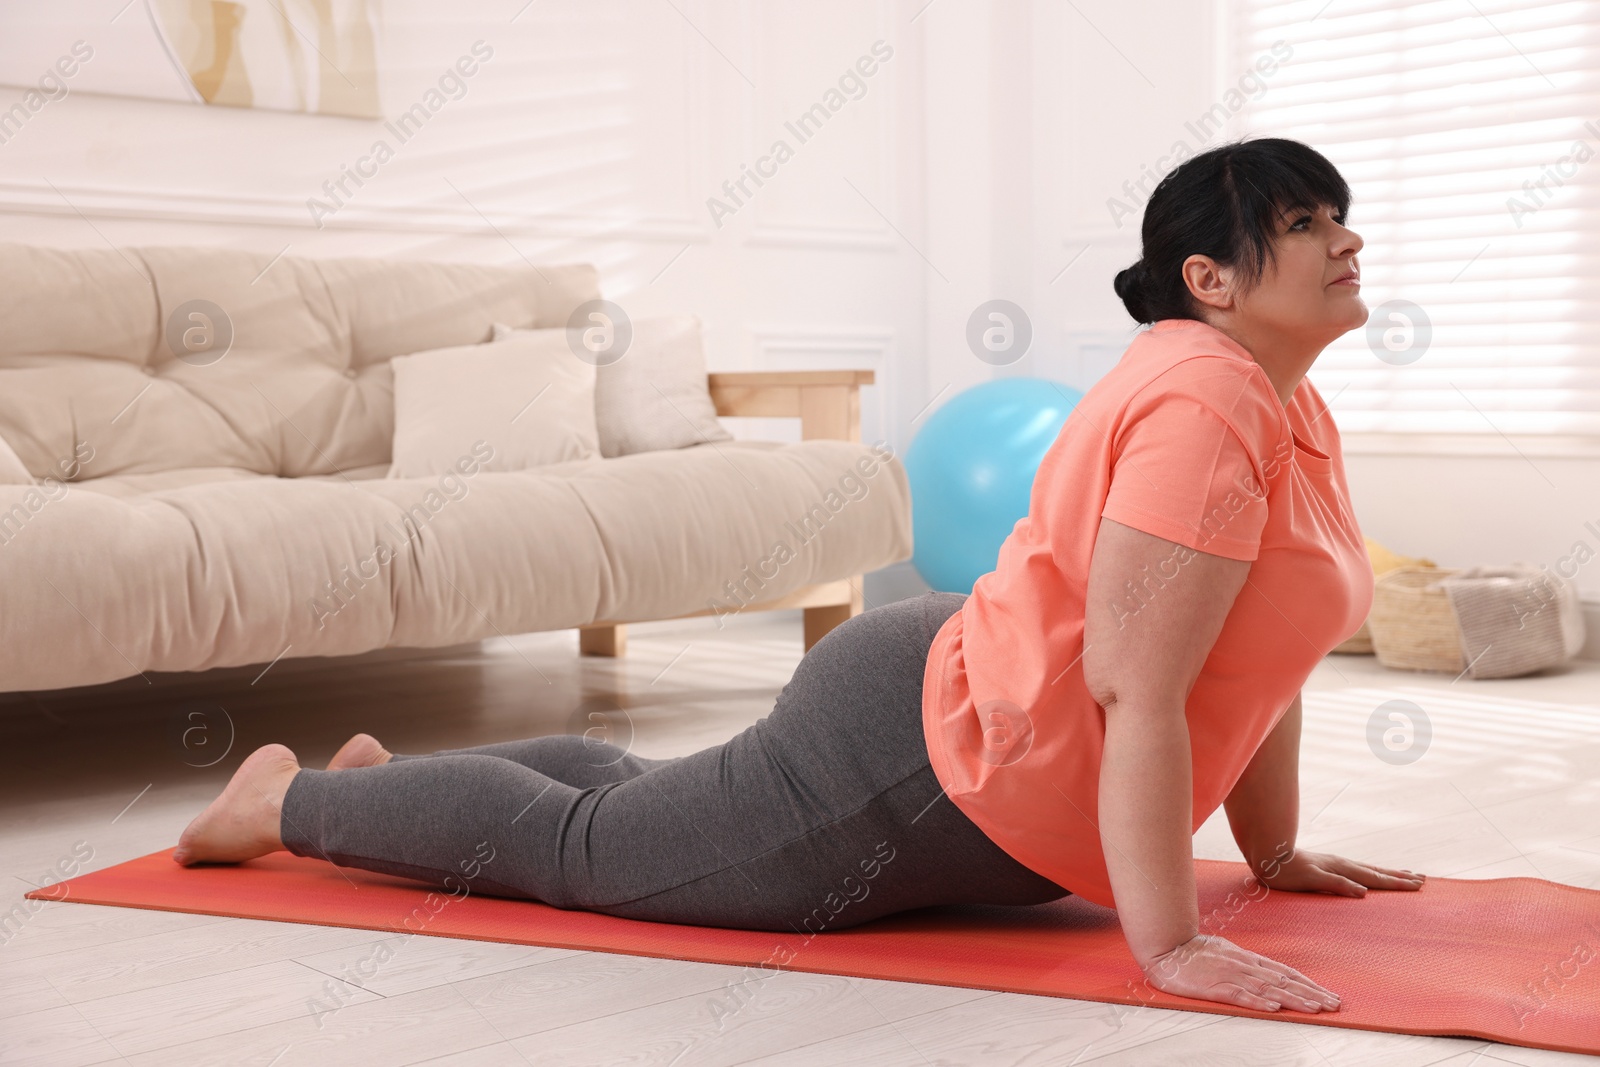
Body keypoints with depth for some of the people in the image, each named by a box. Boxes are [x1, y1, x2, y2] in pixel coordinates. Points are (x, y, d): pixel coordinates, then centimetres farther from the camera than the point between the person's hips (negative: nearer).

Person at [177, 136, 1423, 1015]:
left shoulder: (1293, 410, 7)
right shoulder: (1203, 404, -26)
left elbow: (1258, 651, 15)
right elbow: (1136, 689, -30)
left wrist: (1273, 852, 15)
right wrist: (1170, 943, -28)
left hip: (958, 742, 10)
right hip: (923, 768, -9)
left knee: (645, 806, 26)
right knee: (583, 843, 8)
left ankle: (387, 778, 45)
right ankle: (291, 797, 28)